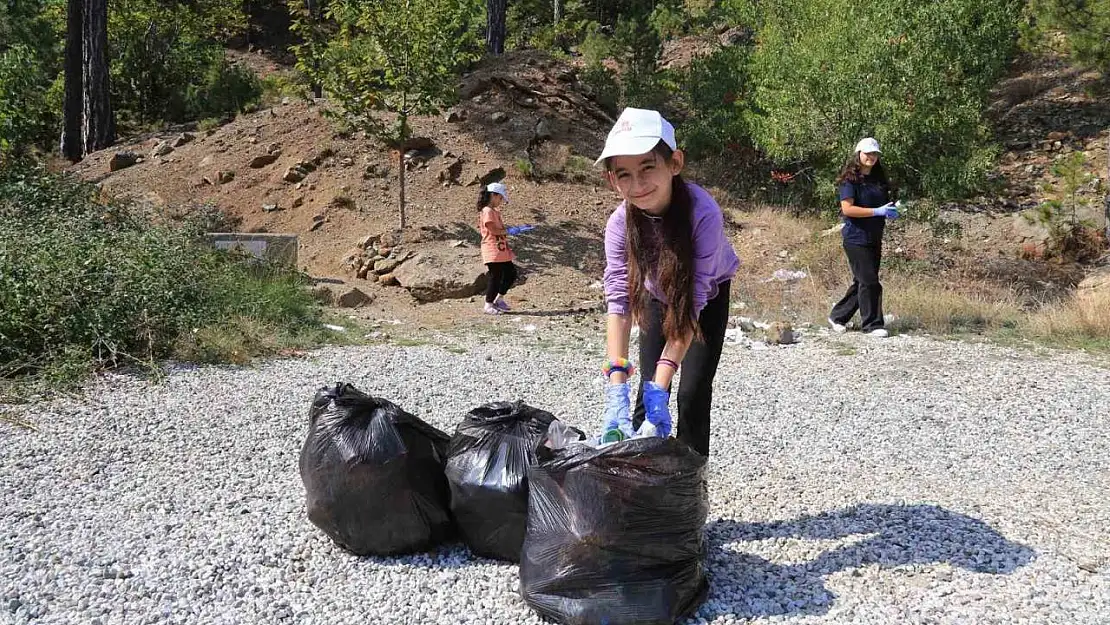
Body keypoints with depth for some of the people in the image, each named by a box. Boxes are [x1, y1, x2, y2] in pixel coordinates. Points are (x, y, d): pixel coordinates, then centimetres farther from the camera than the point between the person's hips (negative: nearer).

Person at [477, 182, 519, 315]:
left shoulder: (495, 211, 19)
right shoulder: (487, 211, -12)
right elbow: (493, 229, -19)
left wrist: (505, 229, 8)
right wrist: (506, 231, -8)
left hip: (502, 250, 10)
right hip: (493, 251, -10)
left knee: (511, 274, 12)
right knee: (495, 277, -4)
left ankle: (499, 299, 23)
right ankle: (488, 305, 7)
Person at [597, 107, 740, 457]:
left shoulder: (703, 213, -39)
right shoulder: (620, 224, -29)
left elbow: (691, 304, -39)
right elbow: (618, 301, -34)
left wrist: (660, 386, -43)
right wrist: (616, 386, -44)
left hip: (708, 296, -2)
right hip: (658, 297, 3)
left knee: (693, 394, -9)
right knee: (648, 389, -2)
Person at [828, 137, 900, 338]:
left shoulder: (879, 178, 14)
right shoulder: (850, 179, -9)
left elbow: (885, 203, 26)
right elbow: (847, 209, -18)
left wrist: (891, 212, 1)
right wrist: (878, 211, -21)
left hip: (874, 238, 8)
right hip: (856, 238, -8)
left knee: (862, 281, 12)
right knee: (869, 281, -8)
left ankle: (837, 317, 24)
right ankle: (872, 324, 1)